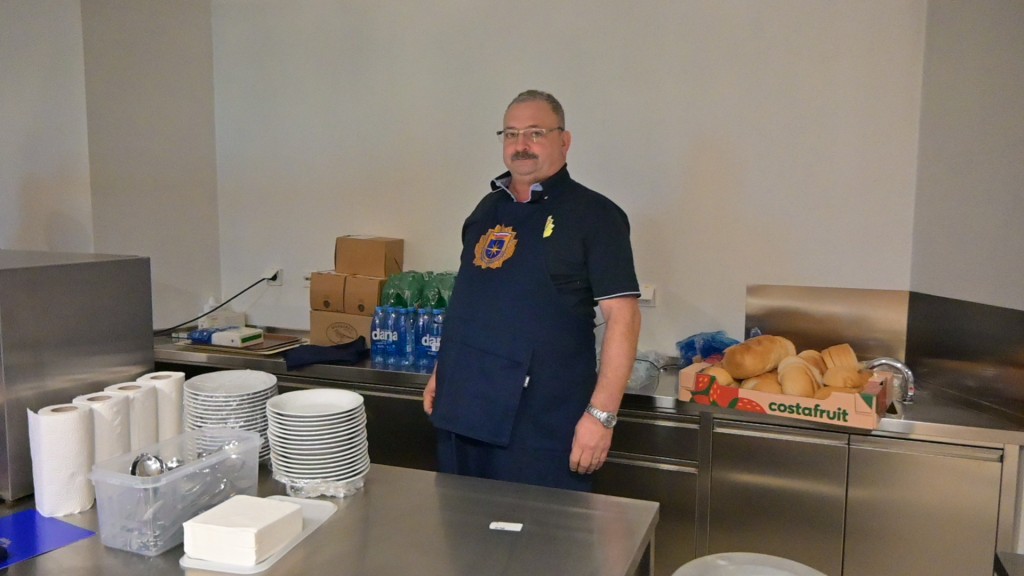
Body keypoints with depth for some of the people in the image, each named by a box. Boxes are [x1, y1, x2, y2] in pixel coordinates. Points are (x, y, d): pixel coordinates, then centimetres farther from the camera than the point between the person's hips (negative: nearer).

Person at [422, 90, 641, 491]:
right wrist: (442, 371, 16)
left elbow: (622, 314, -14)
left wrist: (602, 413, -19)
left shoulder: (592, 214, -8)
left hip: (542, 425, -6)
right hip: (461, 412, 7)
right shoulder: (486, 210, 12)